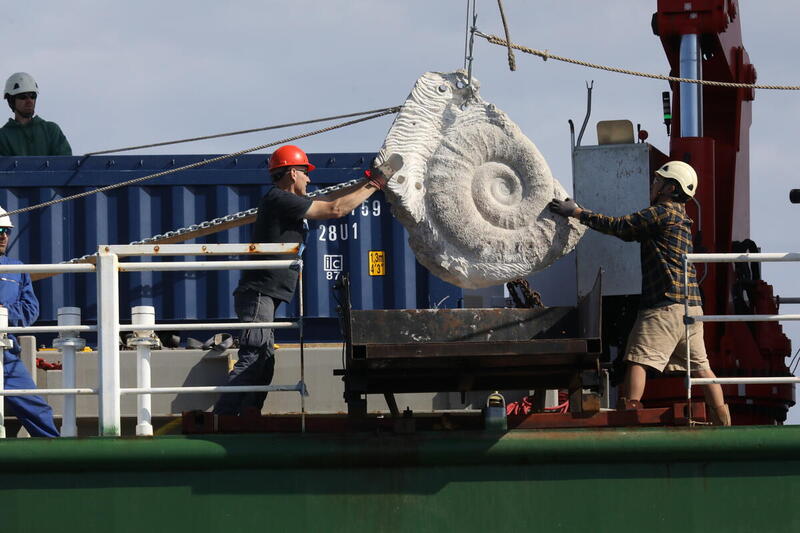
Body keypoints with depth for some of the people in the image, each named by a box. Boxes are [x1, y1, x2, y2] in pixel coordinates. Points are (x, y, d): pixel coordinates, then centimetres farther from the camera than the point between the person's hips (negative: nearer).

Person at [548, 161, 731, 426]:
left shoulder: (663, 213, -6)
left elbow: (618, 226, -8)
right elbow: (628, 232, 26)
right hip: (691, 304, 9)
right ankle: (723, 421, 8)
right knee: (699, 365, 10)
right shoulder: (678, 217, 23)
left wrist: (576, 212, -2)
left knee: (638, 359, -11)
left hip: (666, 304, -9)